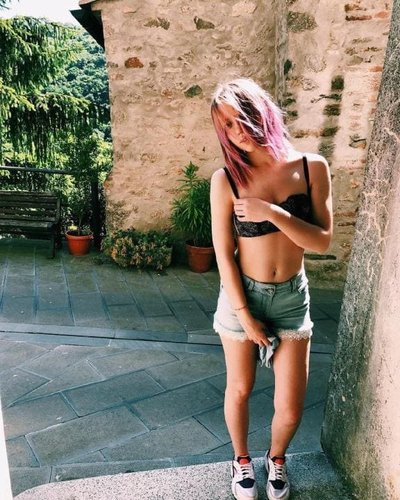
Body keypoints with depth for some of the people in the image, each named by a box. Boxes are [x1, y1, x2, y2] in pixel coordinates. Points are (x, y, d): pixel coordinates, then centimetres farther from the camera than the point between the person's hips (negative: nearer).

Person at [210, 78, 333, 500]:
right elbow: (224, 255, -11)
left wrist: (273, 213, -24)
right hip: (242, 295, -1)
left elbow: (323, 241, -11)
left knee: (291, 407, 7)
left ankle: (276, 457, 42)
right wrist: (245, 317, -9)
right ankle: (242, 459, 46)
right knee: (239, 390, 17)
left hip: (292, 297, 2)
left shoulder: (312, 167, -8)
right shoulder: (226, 180, -13)